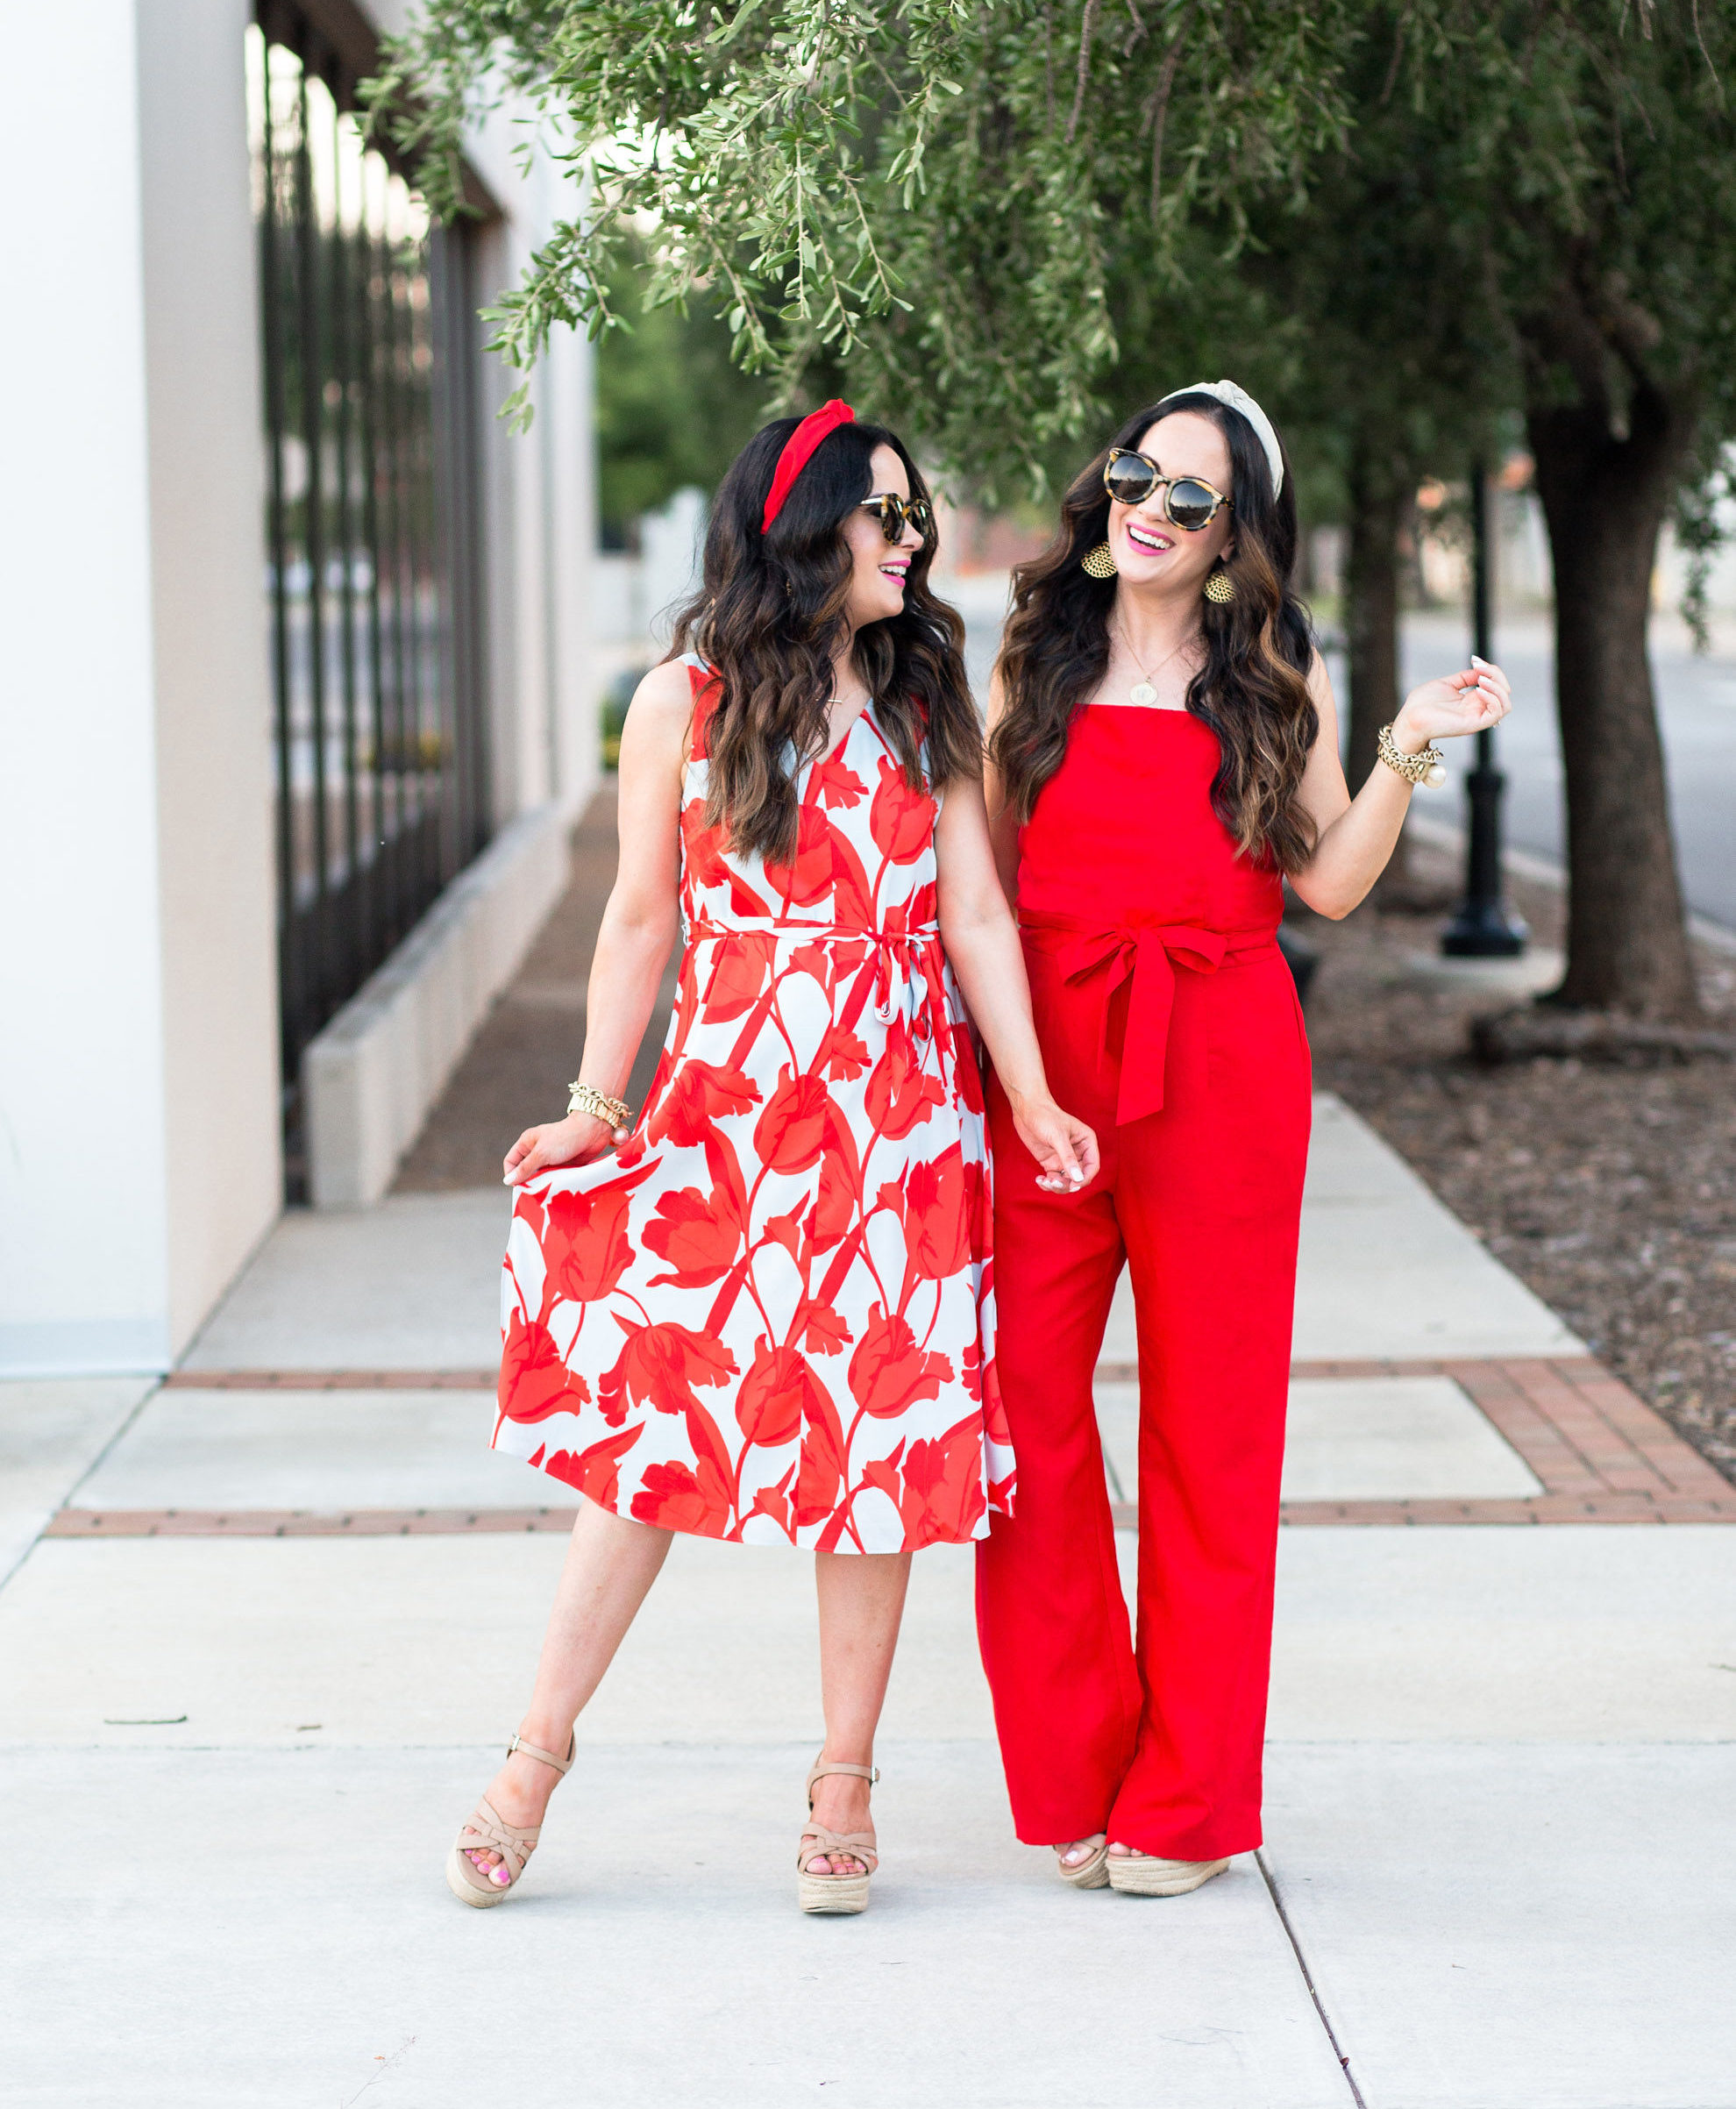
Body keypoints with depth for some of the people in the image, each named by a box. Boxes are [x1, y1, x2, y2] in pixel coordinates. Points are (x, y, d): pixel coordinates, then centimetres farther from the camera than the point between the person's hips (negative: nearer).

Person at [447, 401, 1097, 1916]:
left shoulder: (927, 706, 8)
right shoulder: (688, 700, 3)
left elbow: (976, 915, 3)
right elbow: (642, 921, 4)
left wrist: (1033, 1099, -7)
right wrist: (597, 1102, -4)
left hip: (898, 1122, 2)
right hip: (724, 1111, -1)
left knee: (877, 1434, 1)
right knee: (652, 1419, -2)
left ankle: (844, 1787, 10)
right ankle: (539, 1751, 9)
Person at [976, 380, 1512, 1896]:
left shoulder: (1280, 674, 9)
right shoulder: (1038, 660, 13)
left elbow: (1330, 882, 4)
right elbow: (990, 873, 16)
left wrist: (1406, 752, -7)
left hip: (1221, 1074, -1)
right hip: (1046, 1060, 2)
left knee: (1210, 1423, 2)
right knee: (1019, 1401, -4)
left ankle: (1185, 1800, 11)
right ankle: (1073, 1778, 10)